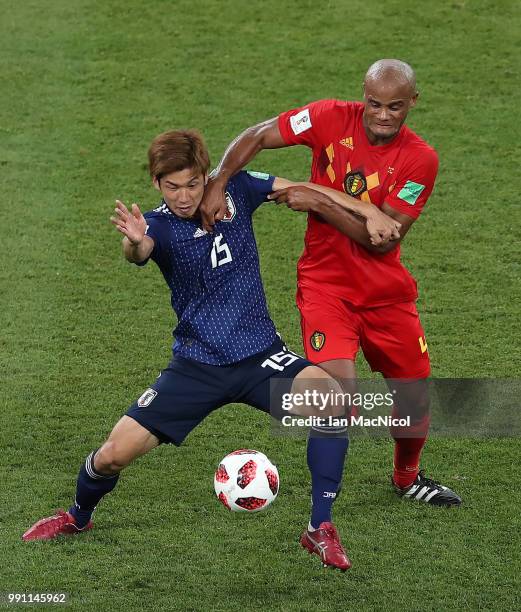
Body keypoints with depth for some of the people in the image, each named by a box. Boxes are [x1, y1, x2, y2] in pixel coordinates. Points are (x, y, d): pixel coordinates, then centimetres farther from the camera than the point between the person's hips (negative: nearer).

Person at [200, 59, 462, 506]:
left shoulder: (421, 159, -12)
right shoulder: (333, 119, -11)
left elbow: (383, 239, -17)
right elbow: (256, 138, -7)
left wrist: (318, 202, -23)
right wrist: (216, 185, -21)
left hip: (387, 291, 2)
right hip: (325, 282, -2)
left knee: (416, 400, 10)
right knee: (339, 389, -23)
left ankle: (408, 478, 40)